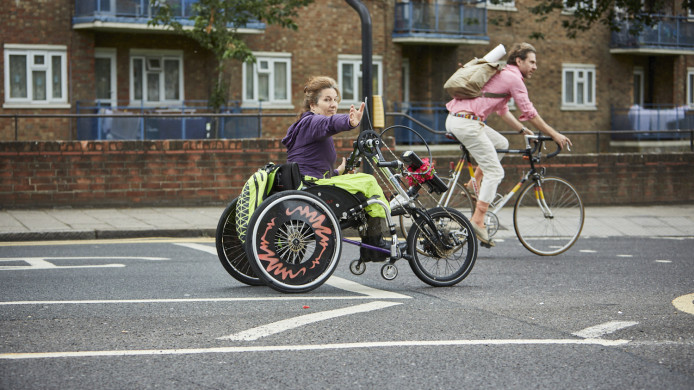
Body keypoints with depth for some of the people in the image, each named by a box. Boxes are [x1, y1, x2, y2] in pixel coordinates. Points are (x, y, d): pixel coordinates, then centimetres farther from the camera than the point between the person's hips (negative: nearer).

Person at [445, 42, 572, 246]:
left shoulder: (500, 74, 26)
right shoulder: (513, 78, -3)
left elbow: (502, 111, 34)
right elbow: (529, 113, -2)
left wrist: (523, 130, 33)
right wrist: (554, 134, 5)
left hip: (454, 120, 9)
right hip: (467, 123, -9)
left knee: (501, 143, 24)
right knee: (495, 172, -4)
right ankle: (477, 221, -7)